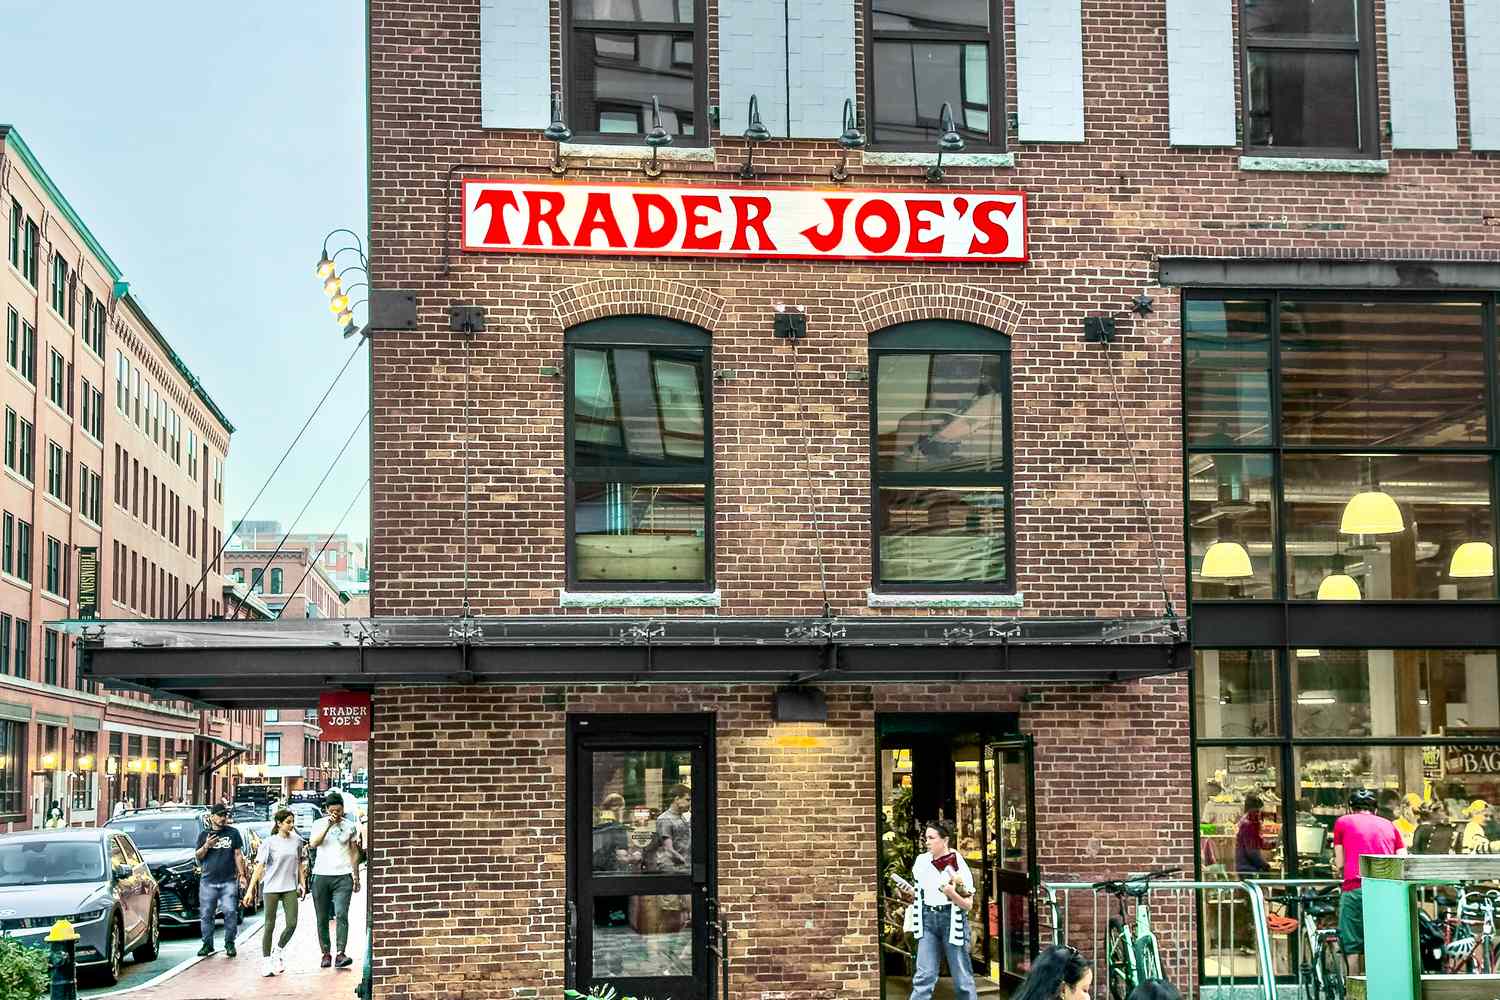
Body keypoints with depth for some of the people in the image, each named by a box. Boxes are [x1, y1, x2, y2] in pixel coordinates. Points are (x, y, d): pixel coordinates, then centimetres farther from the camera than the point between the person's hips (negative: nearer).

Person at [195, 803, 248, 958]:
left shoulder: (233, 833, 11)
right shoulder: (204, 834, 12)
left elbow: (238, 855, 10)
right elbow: (197, 856, 10)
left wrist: (241, 874, 2)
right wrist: (206, 846, -9)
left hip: (229, 881, -1)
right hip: (208, 881, 1)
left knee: (230, 912, -8)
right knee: (206, 914, 2)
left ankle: (229, 944, 1)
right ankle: (207, 944, 12)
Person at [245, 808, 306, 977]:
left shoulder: (297, 841, 7)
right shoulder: (269, 842, -5)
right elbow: (259, 867, -8)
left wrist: (302, 883, 12)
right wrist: (250, 889, -13)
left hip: (290, 888, 3)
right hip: (271, 888, -3)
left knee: (292, 924, -6)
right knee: (269, 925, 1)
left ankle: (278, 950, 19)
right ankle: (266, 960, 11)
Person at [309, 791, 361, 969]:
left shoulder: (350, 826, 8)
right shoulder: (319, 824, 7)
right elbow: (313, 844, -11)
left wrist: (356, 876, 11)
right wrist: (328, 826, -18)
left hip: (343, 876, -1)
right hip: (321, 876, 1)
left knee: (341, 915, -15)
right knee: (322, 918, 4)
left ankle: (341, 954, -20)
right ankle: (326, 953, 13)